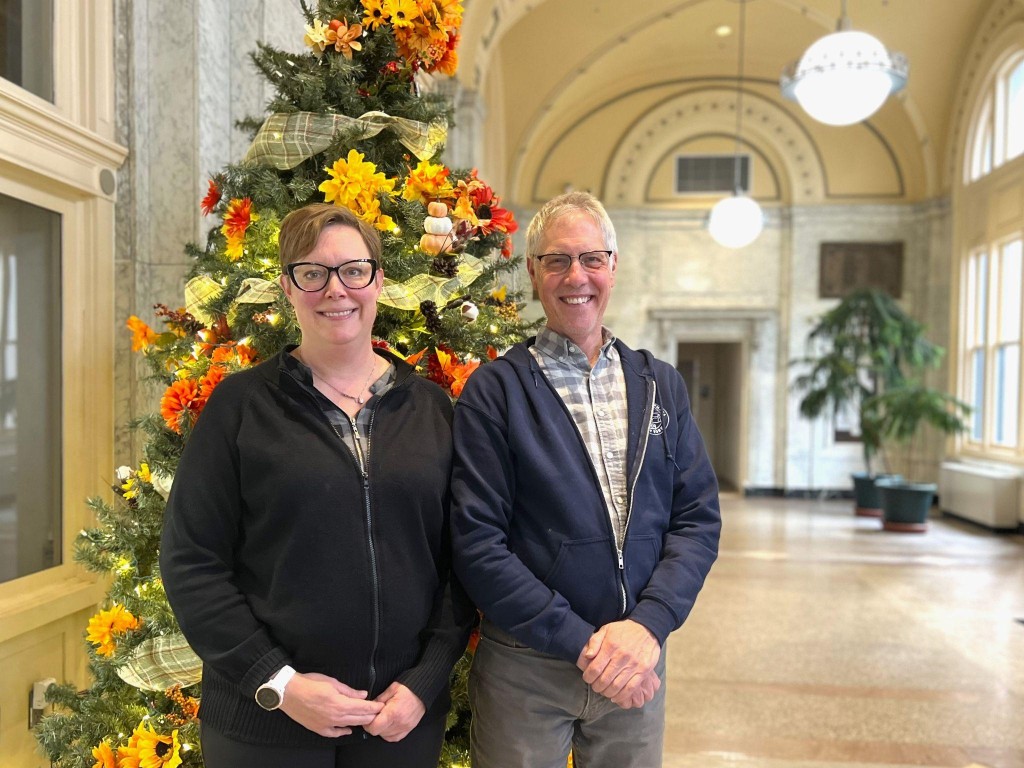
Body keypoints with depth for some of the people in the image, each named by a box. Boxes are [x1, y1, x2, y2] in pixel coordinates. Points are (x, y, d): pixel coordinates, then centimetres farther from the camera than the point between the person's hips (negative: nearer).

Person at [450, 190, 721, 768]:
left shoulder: (661, 384, 4)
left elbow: (698, 519, 1)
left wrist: (648, 624, -12)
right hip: (524, 670, -3)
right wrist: (581, 643, -15)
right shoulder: (495, 390, -8)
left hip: (638, 664, 3)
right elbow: (478, 544, -12)